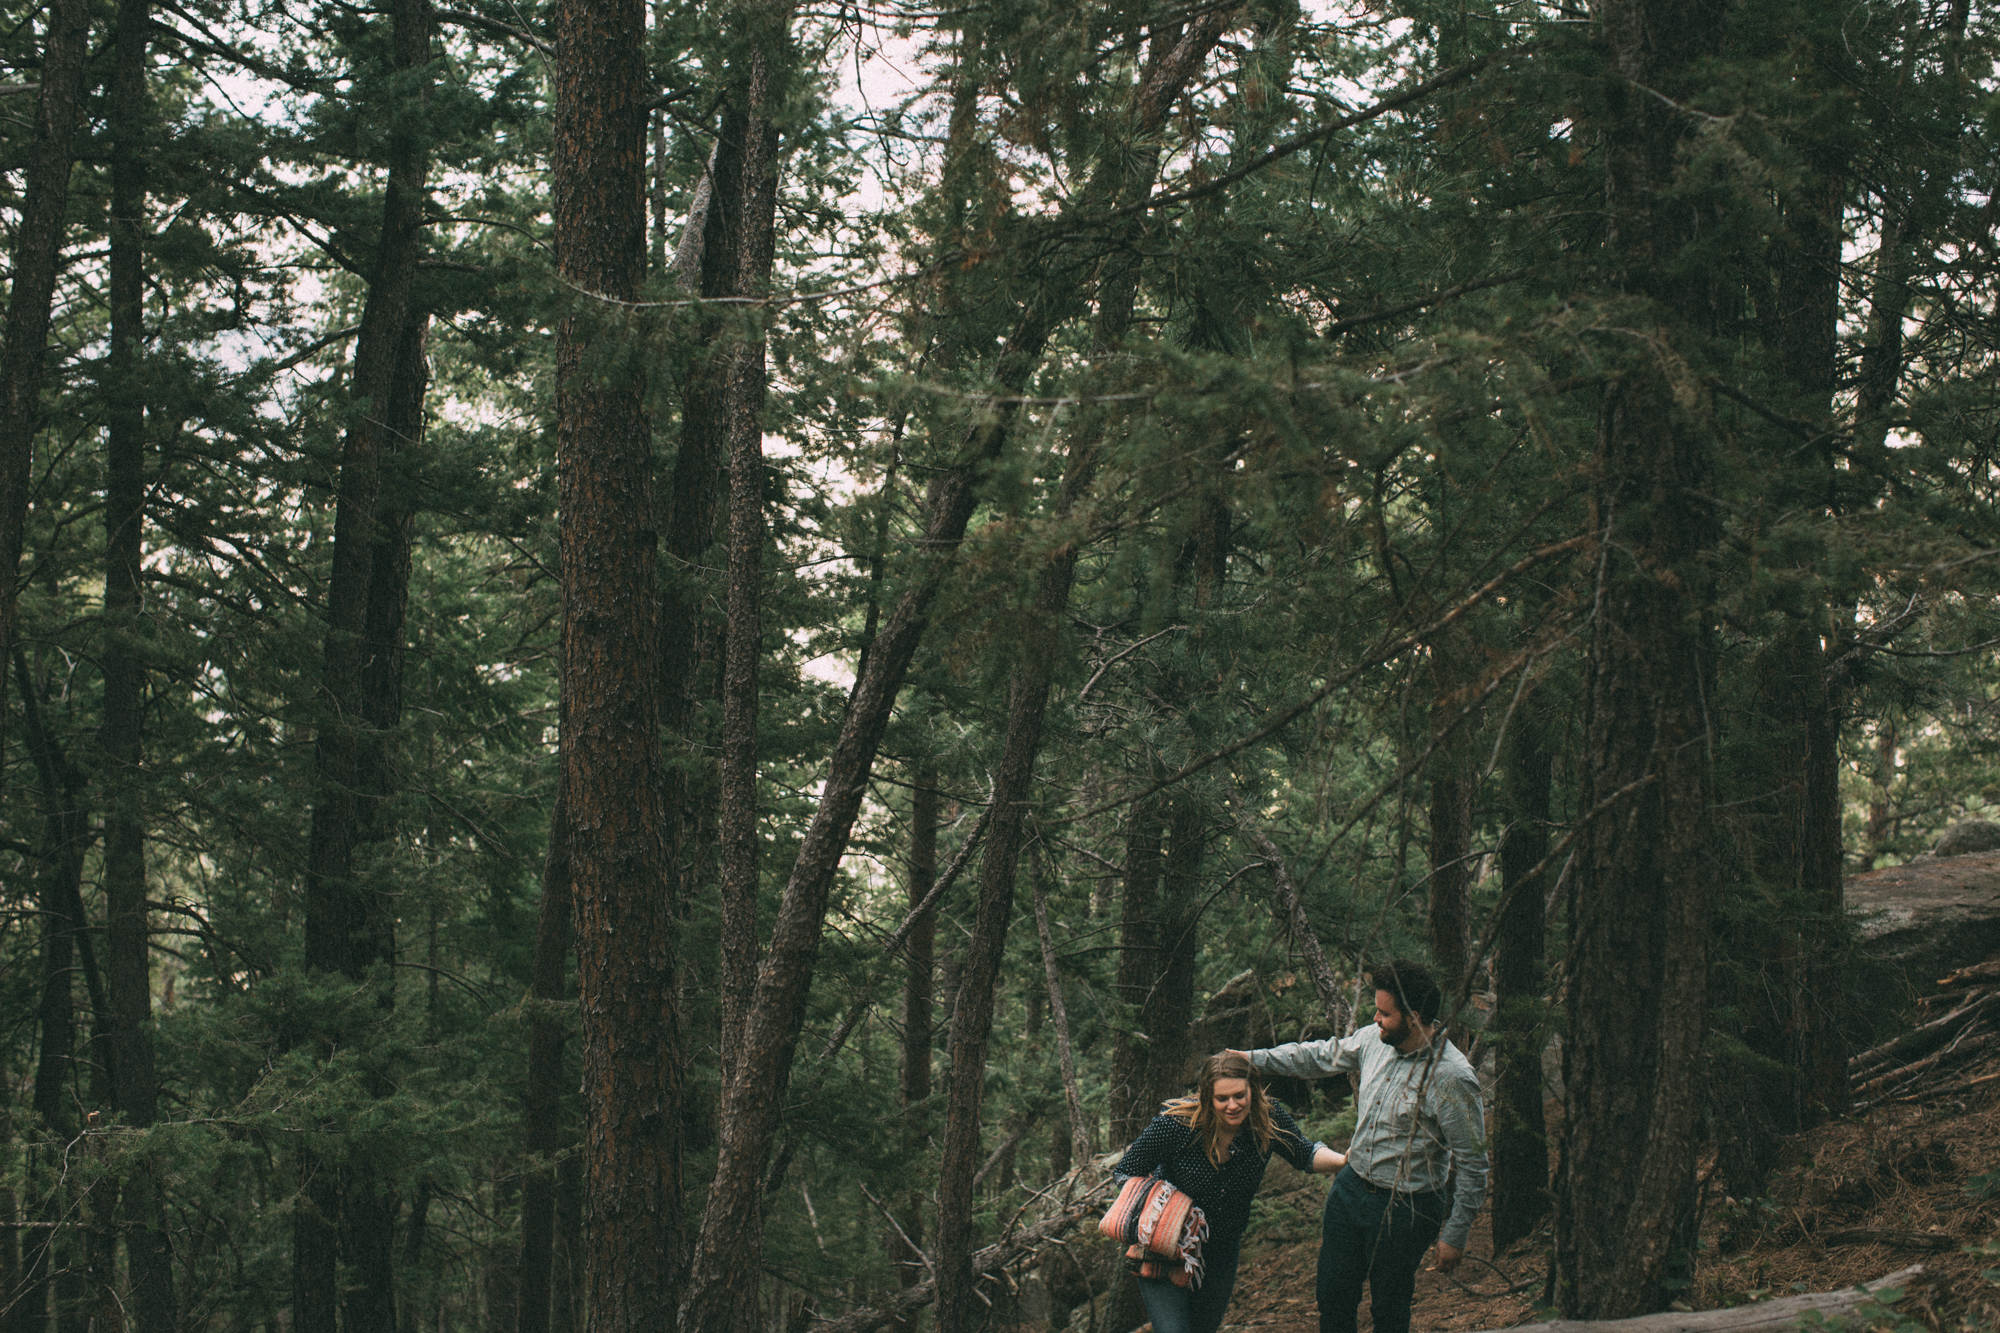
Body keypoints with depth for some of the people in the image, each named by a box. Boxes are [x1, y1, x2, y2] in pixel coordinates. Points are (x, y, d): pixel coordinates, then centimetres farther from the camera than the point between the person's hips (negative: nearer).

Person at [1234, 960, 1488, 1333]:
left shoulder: (1452, 1078, -24)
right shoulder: (1375, 1039, -5)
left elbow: (1472, 1163, -17)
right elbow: (1323, 1056, 15)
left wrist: (1454, 1234, -13)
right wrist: (1255, 1058, 14)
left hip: (1405, 1209, -6)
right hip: (1351, 1187, 6)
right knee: (1333, 1300, 16)